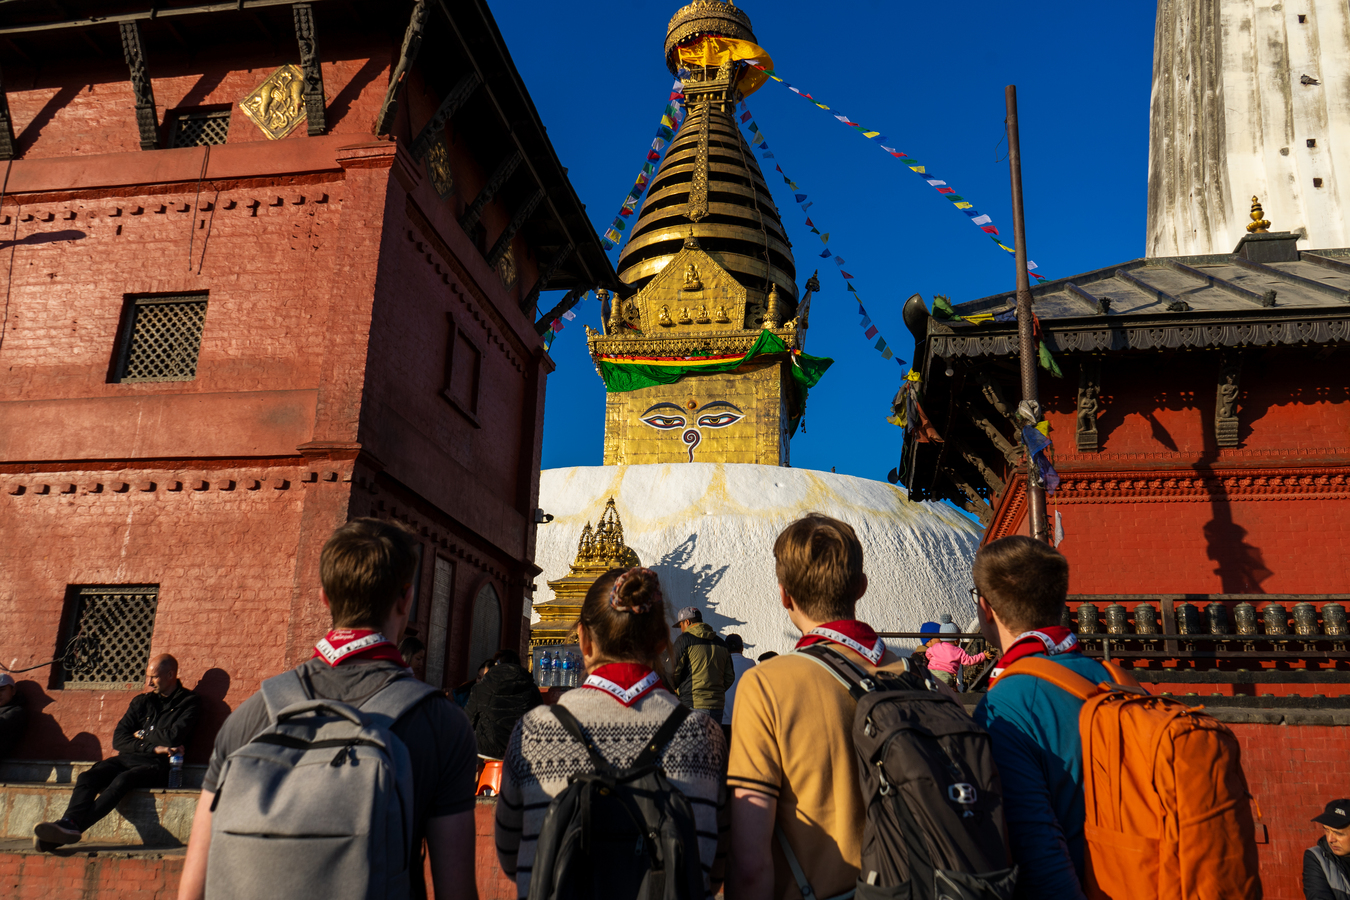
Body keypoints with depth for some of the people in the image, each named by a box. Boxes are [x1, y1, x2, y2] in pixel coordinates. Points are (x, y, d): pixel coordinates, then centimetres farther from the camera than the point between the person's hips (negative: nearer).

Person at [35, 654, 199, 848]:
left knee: (123, 780, -34)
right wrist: (153, 747, -6)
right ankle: (69, 823, -44)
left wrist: (143, 734, 6)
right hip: (128, 759, 6)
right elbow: (118, 739, 9)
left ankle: (71, 826, -43)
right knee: (87, 777, -22)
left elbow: (173, 737, -10)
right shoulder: (142, 701, 20)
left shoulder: (189, 702, 4)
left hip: (157, 766, -6)